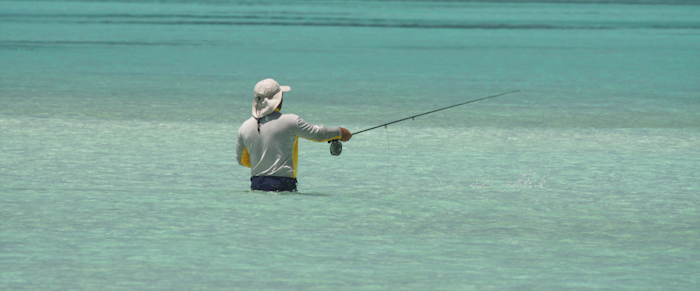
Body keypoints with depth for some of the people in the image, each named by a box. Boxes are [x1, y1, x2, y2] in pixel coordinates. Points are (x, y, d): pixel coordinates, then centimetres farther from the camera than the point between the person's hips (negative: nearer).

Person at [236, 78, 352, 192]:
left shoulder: (244, 127, 7)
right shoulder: (290, 121, -6)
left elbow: (241, 160, 19)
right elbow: (317, 134, 9)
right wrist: (340, 132, 27)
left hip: (256, 184, 4)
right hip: (282, 184, -4)